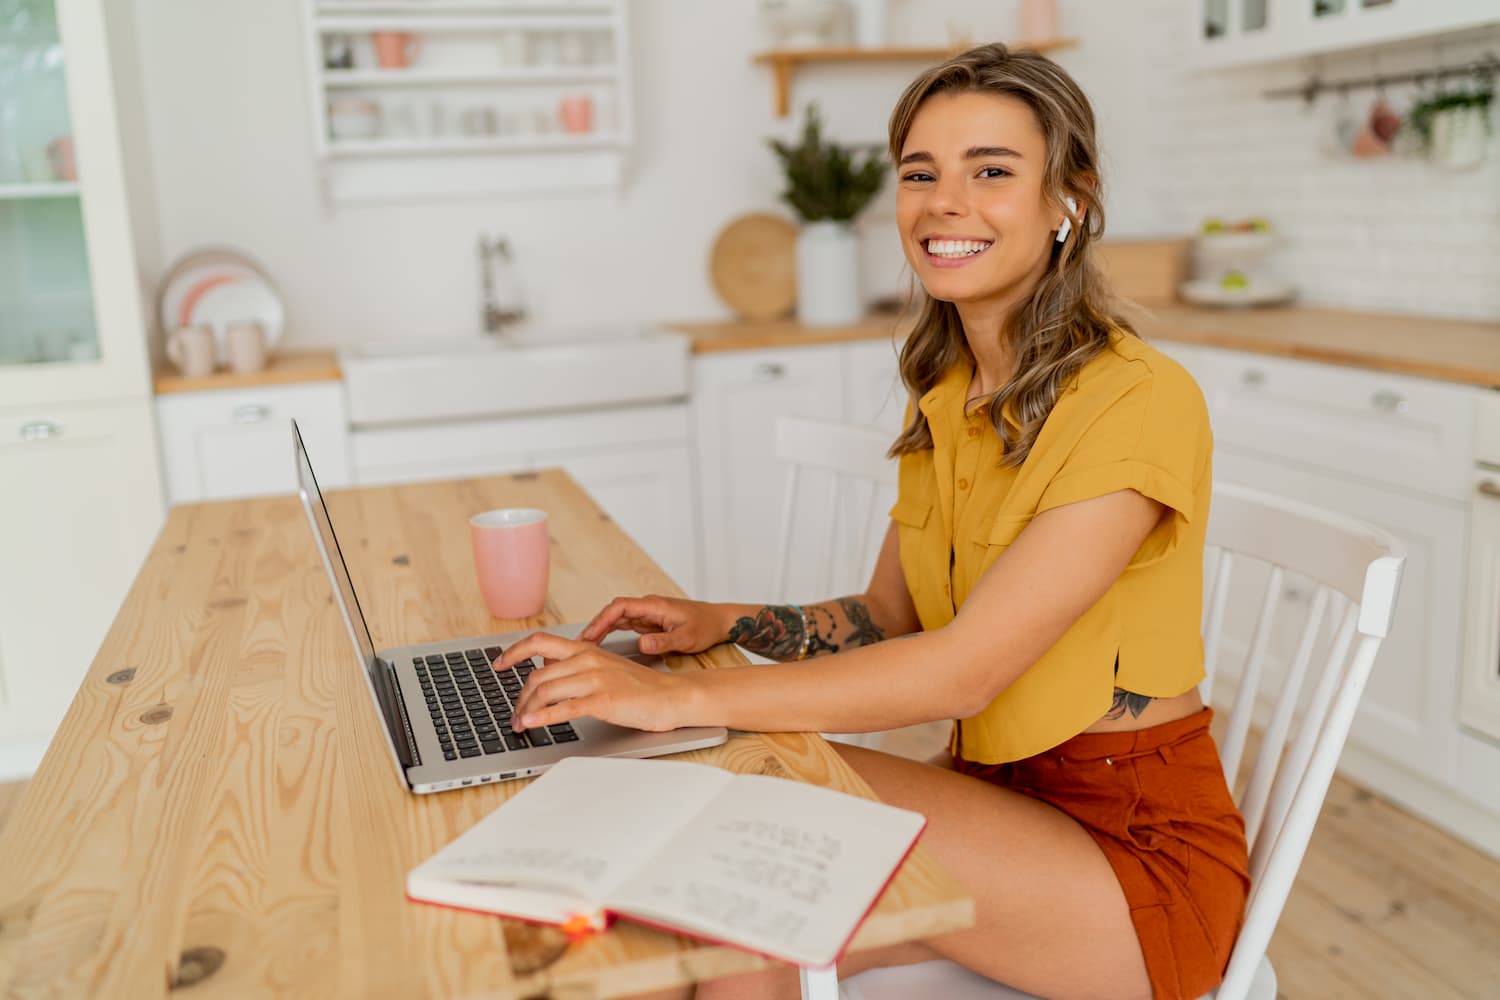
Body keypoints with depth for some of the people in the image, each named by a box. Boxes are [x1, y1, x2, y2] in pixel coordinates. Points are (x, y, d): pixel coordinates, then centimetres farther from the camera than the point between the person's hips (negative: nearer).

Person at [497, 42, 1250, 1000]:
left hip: (1146, 848, -6)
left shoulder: (1142, 401, -21)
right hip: (999, 795, 6)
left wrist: (681, 696, -30)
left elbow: (965, 666, -27)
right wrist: (727, 621, -6)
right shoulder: (946, 394, 5)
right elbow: (886, 619, 11)